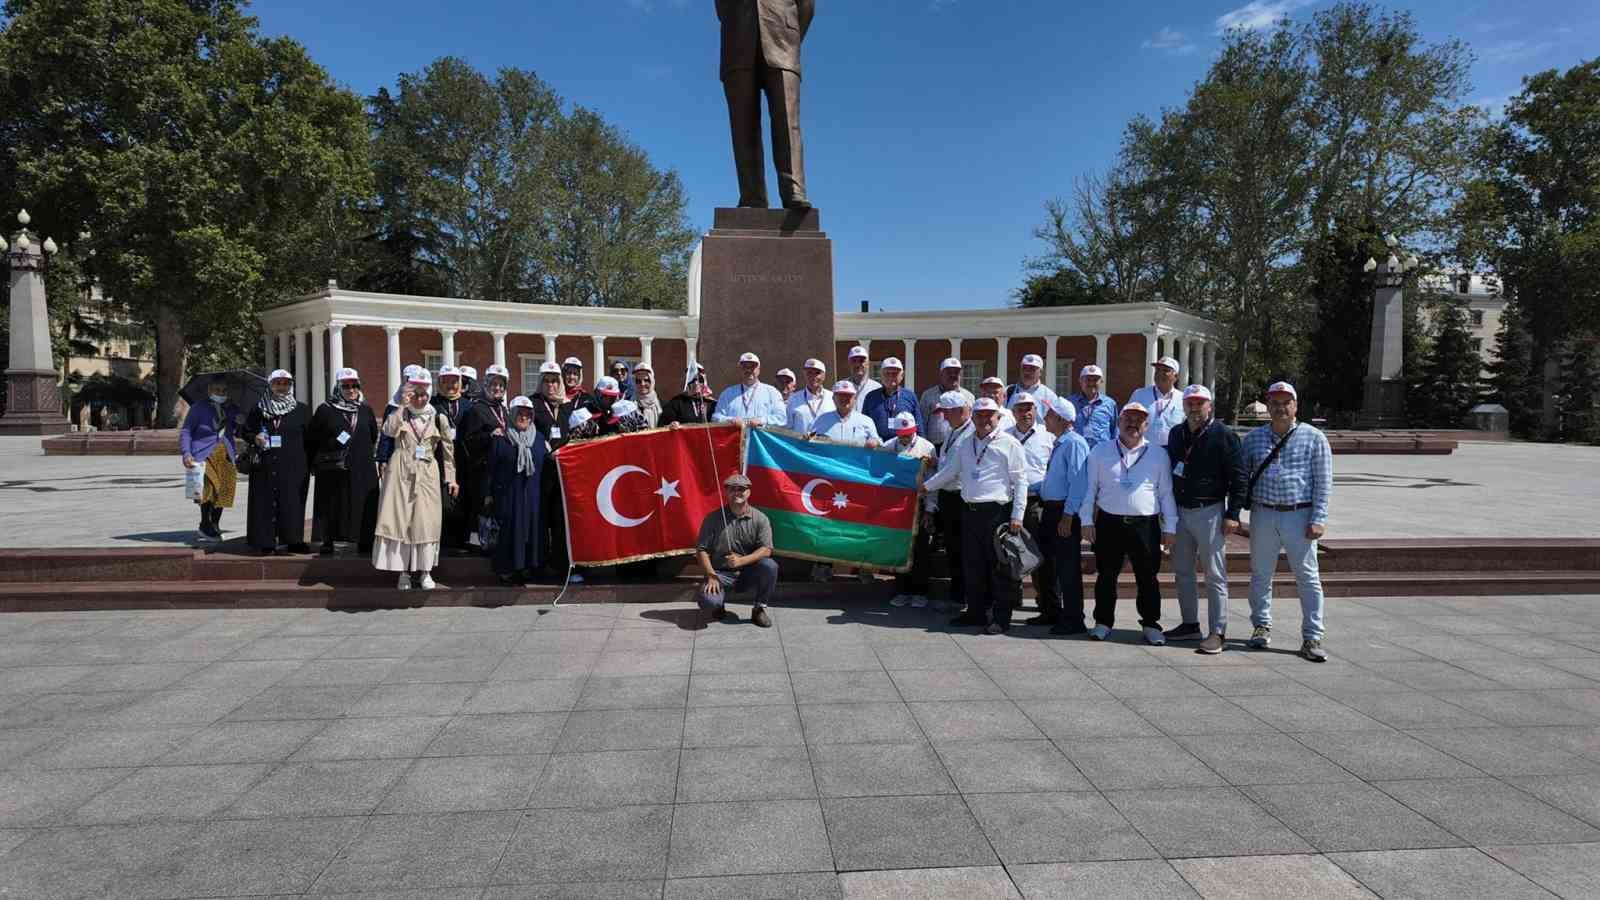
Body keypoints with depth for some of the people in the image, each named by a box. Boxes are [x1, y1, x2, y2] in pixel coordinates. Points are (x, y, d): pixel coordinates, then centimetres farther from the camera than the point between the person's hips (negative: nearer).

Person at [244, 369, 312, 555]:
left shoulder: (301, 410, 6)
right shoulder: (259, 409, 10)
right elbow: (246, 430, 16)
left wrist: (310, 463, -2)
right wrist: (255, 438, -7)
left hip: (293, 467, -1)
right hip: (265, 466, 1)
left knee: (292, 503, -4)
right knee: (266, 503, 1)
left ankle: (293, 540, 3)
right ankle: (267, 541, 7)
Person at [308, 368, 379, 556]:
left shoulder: (366, 410, 10)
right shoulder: (325, 410, 2)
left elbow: (374, 436, 20)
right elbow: (311, 439, 4)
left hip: (362, 469, 2)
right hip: (333, 470, -2)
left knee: (364, 505, 1)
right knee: (332, 505, 1)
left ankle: (365, 542, 8)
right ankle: (328, 542, 9)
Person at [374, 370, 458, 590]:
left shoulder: (438, 418, 7)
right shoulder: (400, 414, 5)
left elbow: (448, 450, 10)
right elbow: (388, 430, -16)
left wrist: (451, 478, 7)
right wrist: (403, 406, -17)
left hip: (426, 476, 0)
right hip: (401, 473, 0)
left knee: (426, 521, -1)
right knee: (400, 519, -1)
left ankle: (425, 571, 7)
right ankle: (404, 571, 5)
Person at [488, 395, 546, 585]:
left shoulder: (539, 438, 10)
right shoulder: (500, 440, 0)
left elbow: (545, 466, 12)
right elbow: (492, 468, 0)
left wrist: (545, 491, 8)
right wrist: (489, 494, -4)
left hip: (532, 495, 3)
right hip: (508, 495, -3)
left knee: (533, 529, 3)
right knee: (509, 530, -2)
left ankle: (528, 567, 15)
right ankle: (506, 569, 8)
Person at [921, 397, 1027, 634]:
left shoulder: (1009, 443, -3)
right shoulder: (966, 445, 16)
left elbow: (1020, 481, -6)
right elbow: (951, 471, 31)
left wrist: (1017, 516, -11)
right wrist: (927, 485, 32)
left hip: (997, 512, -6)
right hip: (970, 512, 6)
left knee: (1000, 567, -2)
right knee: (972, 565, 11)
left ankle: (1001, 617, 6)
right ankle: (977, 612, 22)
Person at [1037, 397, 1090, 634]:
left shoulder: (1074, 443, -15)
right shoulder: (1058, 444, 14)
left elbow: (1078, 483, -21)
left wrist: (1068, 516, -23)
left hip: (1066, 512, -10)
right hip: (1050, 511, 10)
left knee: (1068, 567, -2)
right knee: (1048, 563, 17)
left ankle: (1073, 620, 7)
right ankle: (1052, 612, 31)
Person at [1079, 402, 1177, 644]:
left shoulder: (1158, 454, 8)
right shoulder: (1101, 451, 8)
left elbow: (1166, 493, 8)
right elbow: (1090, 488, 8)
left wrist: (1169, 527, 5)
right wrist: (1087, 520, 2)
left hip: (1146, 525, 0)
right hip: (1109, 523, 0)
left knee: (1147, 578, 5)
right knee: (1106, 576, 7)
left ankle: (1151, 624, 18)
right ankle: (1103, 622, 19)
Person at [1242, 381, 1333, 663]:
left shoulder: (1314, 438, 0)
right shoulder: (1254, 438, 9)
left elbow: (1323, 483, -2)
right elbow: (1242, 475, 13)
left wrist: (1318, 519, -9)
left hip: (1299, 516, -3)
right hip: (1263, 515, 3)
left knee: (1308, 577, 1)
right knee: (1261, 574, 11)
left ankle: (1312, 638, 7)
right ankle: (1262, 626, 26)